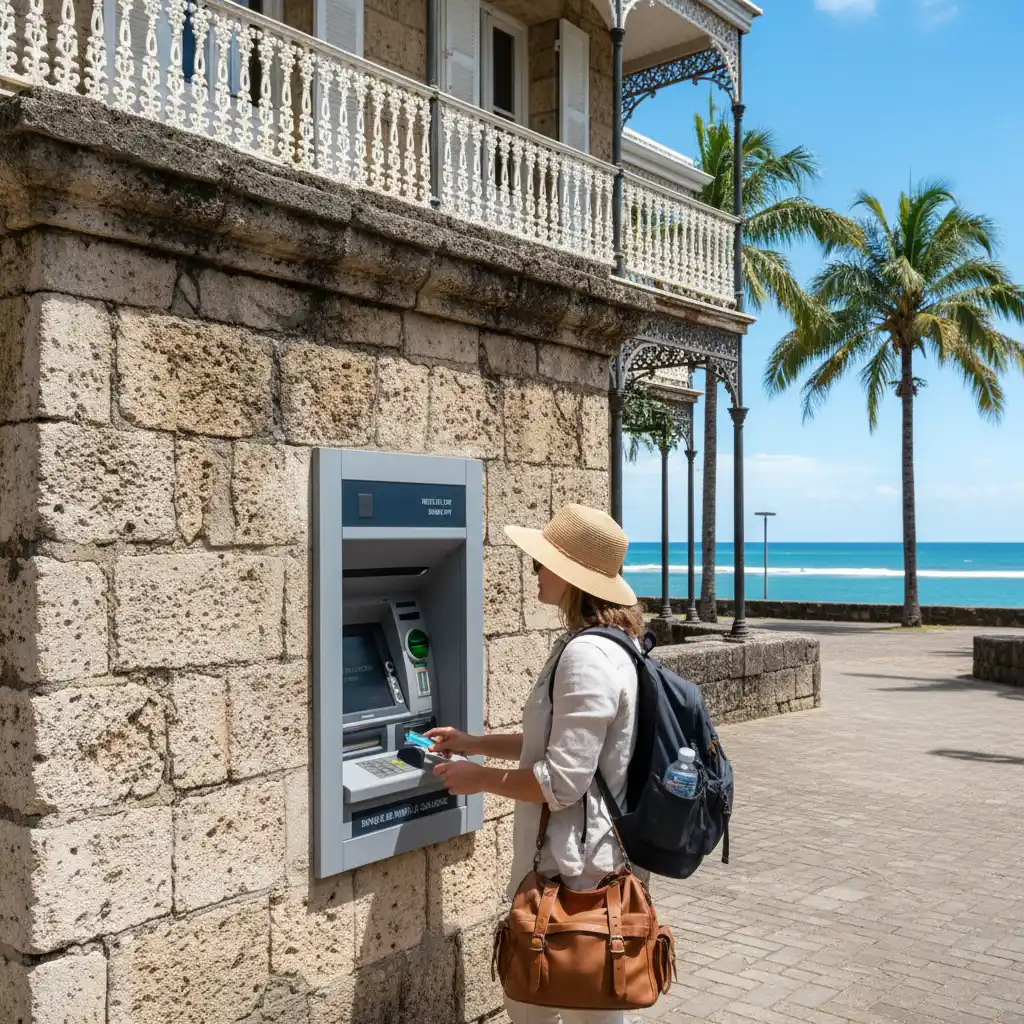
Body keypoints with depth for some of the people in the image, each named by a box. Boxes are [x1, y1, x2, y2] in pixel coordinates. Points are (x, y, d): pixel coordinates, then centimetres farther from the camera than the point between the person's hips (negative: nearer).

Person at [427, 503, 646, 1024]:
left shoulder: (587, 657, -25)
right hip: (573, 857, 10)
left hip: (573, 867, -10)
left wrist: (480, 778, -11)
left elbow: (561, 782, -25)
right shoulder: (597, 645, 9)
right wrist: (473, 743, 18)